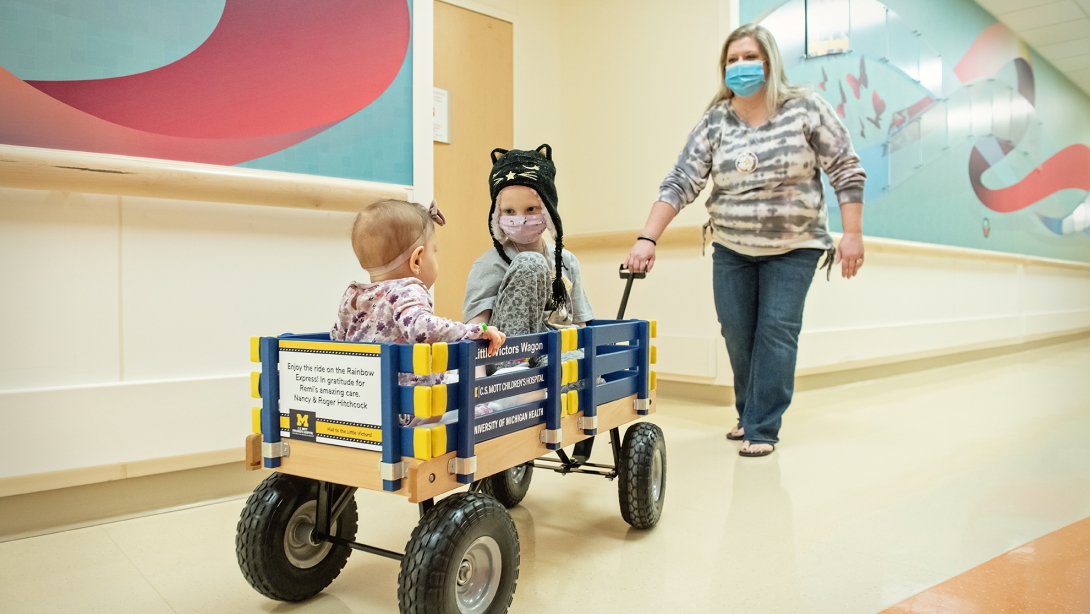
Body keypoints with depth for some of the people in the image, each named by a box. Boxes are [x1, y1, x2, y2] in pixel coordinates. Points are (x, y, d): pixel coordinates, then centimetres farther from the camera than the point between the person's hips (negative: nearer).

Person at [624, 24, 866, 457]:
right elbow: (681, 183, -8)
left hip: (793, 247, -2)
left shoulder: (807, 109, -8)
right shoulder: (714, 122, -3)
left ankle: (761, 429, 2)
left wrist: (852, 234, -10)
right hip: (731, 248, 3)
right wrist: (647, 239, -18)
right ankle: (749, 413, 24)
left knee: (777, 330, -7)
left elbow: (846, 170, -4)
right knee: (736, 331, 3)